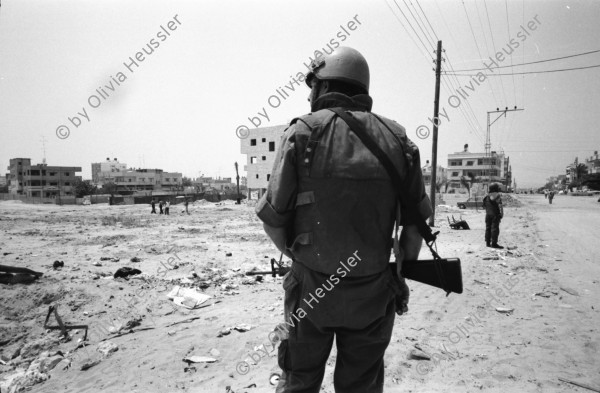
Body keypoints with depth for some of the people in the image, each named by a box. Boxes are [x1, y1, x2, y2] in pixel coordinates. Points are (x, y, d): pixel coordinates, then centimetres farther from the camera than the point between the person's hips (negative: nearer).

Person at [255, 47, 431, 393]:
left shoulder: (303, 132, -11)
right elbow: (416, 222, 3)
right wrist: (401, 273, 16)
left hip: (311, 289, -2)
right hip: (373, 294, 3)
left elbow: (273, 218, -11)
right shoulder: (397, 139, 0)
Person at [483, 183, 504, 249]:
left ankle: (488, 242, 14)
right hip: (495, 214, -6)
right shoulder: (498, 196, -9)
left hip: (488, 214, 7)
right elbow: (500, 205, -14)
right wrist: (502, 214, -10)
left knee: (488, 228, 10)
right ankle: (494, 243, -6)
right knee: (495, 228, -5)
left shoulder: (487, 196, 10)